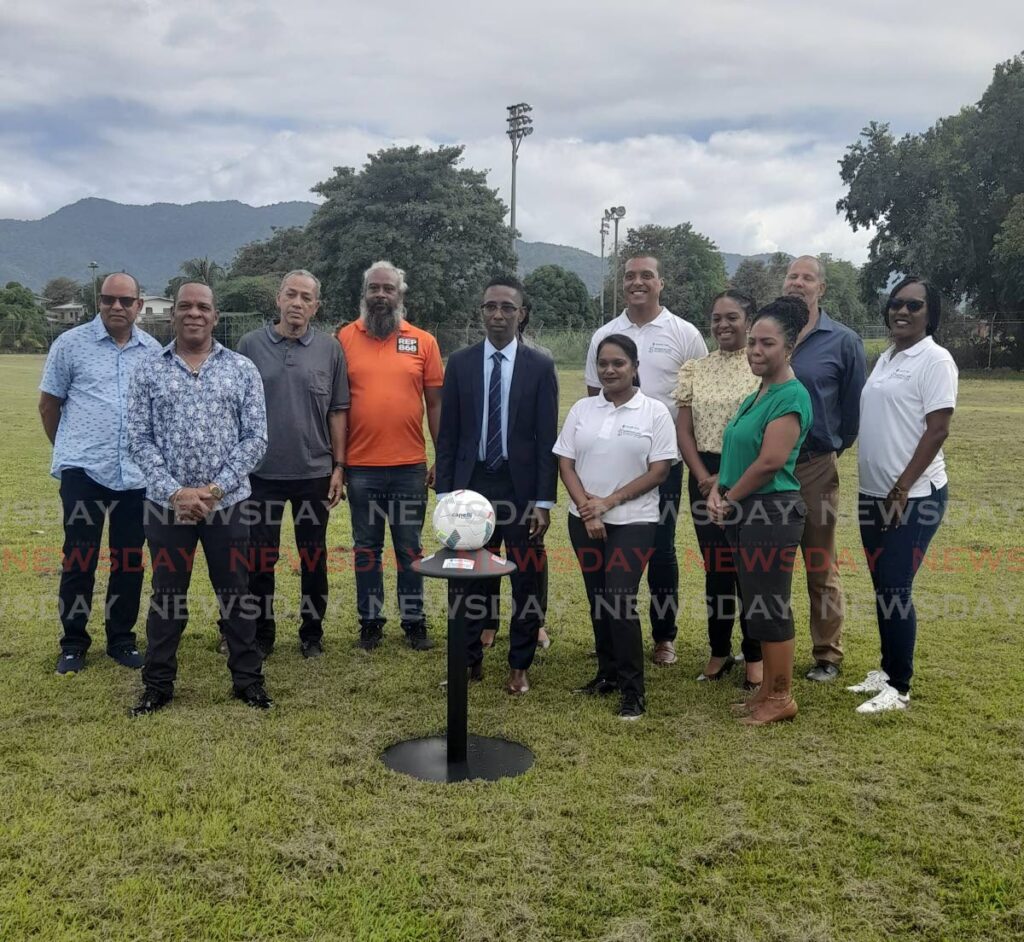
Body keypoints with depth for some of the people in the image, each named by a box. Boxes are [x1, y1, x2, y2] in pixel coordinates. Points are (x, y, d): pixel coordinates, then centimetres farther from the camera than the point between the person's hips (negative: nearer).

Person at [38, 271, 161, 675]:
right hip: (84, 471, -3)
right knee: (79, 559, 3)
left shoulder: (153, 351, 7)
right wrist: (70, 449, 12)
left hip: (137, 473, 3)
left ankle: (121, 638, 23)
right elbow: (49, 403, 6)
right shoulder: (71, 344, -2)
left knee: (129, 559, 9)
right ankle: (73, 642, 16)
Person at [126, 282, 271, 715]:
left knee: (235, 594, 8)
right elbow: (139, 440, -1)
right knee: (166, 595, 10)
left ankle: (247, 679, 20)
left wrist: (216, 488, -11)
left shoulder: (242, 370, 3)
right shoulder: (149, 373, 4)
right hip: (166, 504, 1)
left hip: (228, 503, 0)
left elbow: (255, 438, -1)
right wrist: (175, 491, -12)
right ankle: (158, 684, 23)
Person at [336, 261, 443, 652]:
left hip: (410, 467, 0)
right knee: (366, 547, 11)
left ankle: (414, 620, 22)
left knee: (409, 548, 10)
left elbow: (435, 404, 5)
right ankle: (370, 621, 23)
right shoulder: (345, 338, 1)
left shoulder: (423, 342, 3)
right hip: (360, 467, 0)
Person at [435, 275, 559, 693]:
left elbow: (547, 439, -3)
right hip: (472, 485, 1)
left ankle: (519, 665, 22)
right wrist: (445, 492, -1)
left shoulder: (540, 366, -1)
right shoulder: (460, 363, 3)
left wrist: (544, 501, -8)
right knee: (473, 578, 9)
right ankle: (470, 658, 24)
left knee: (526, 580, 8)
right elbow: (448, 435, 4)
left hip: (521, 487, -1)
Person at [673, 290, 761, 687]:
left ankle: (755, 654, 16)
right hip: (706, 479, 3)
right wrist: (704, 477, -8)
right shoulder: (694, 370, 8)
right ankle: (719, 651, 22)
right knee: (716, 566, 10)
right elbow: (683, 430, 5)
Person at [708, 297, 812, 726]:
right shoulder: (756, 396, 14)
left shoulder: (792, 396, -15)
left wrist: (728, 501, -11)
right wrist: (717, 492, -1)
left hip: (773, 513, -9)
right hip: (745, 513, 9)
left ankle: (782, 697, 12)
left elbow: (770, 462, -21)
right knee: (758, 604, 15)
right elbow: (734, 452, 16)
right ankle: (768, 690, 27)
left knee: (770, 606, -1)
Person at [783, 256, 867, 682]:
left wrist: (835, 447, 7)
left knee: (821, 567, 5)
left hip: (816, 467, -3)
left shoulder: (843, 341, -3)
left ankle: (827, 654, 16)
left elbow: (853, 406, 2)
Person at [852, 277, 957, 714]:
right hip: (874, 494, 8)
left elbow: (937, 430, -16)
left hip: (914, 496, -8)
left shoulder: (935, 360, -10)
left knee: (896, 588, -5)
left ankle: (899, 688, 5)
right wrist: (876, 489, 13)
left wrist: (901, 490, -18)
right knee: (882, 586, 14)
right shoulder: (885, 358, 13)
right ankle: (887, 669, 27)